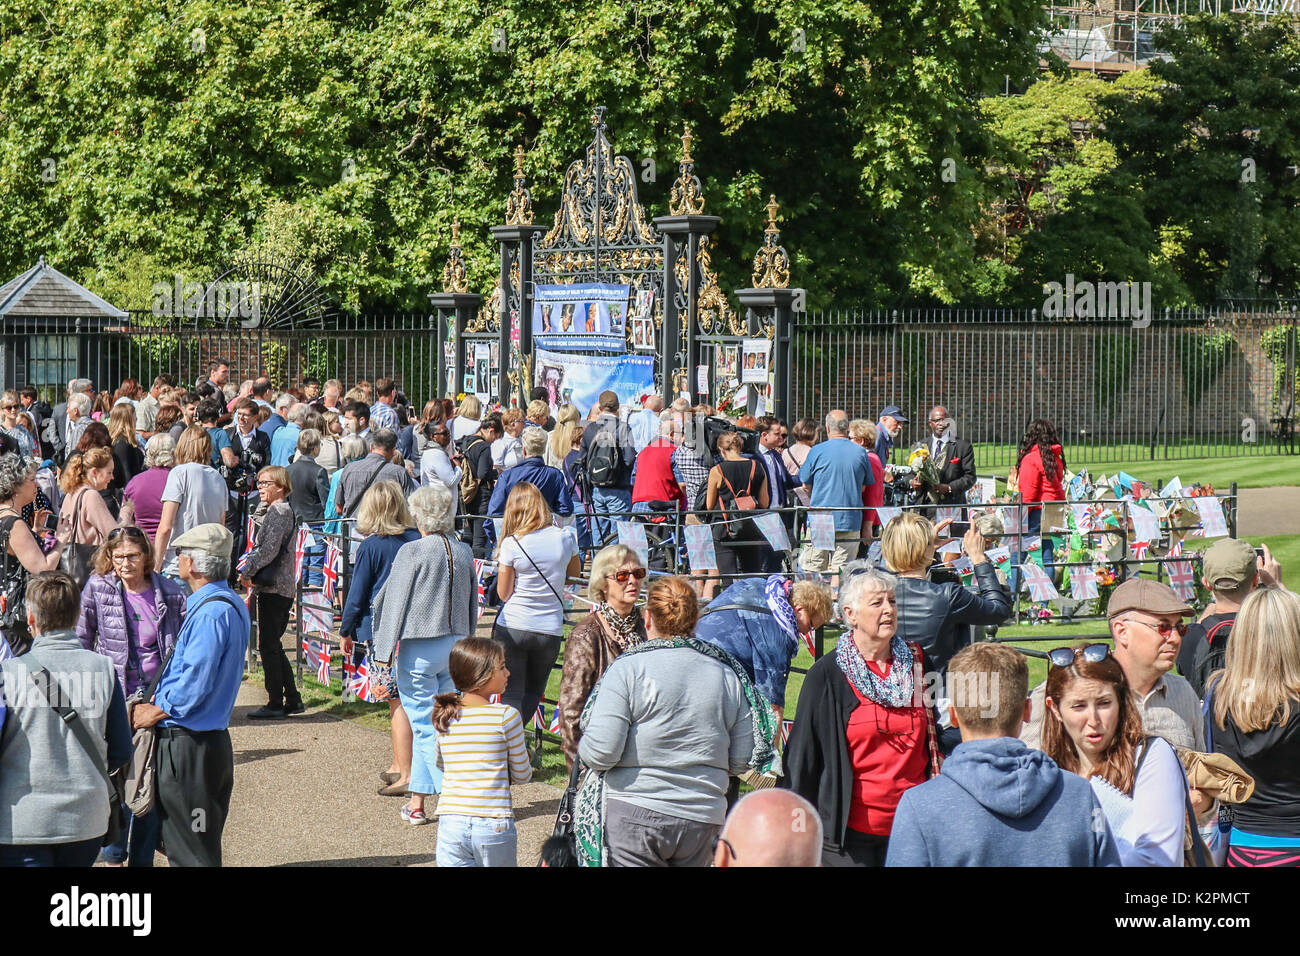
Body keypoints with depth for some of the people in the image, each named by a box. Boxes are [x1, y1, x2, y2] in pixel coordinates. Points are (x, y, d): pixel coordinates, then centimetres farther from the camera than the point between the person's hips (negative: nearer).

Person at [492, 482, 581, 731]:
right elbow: (575, 571, 17)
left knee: (511, 694, 5)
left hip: (512, 628, -2)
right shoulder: (564, 537, -3)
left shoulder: (512, 544, -11)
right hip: (550, 629, 2)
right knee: (533, 692, 19)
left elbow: (504, 593, -5)